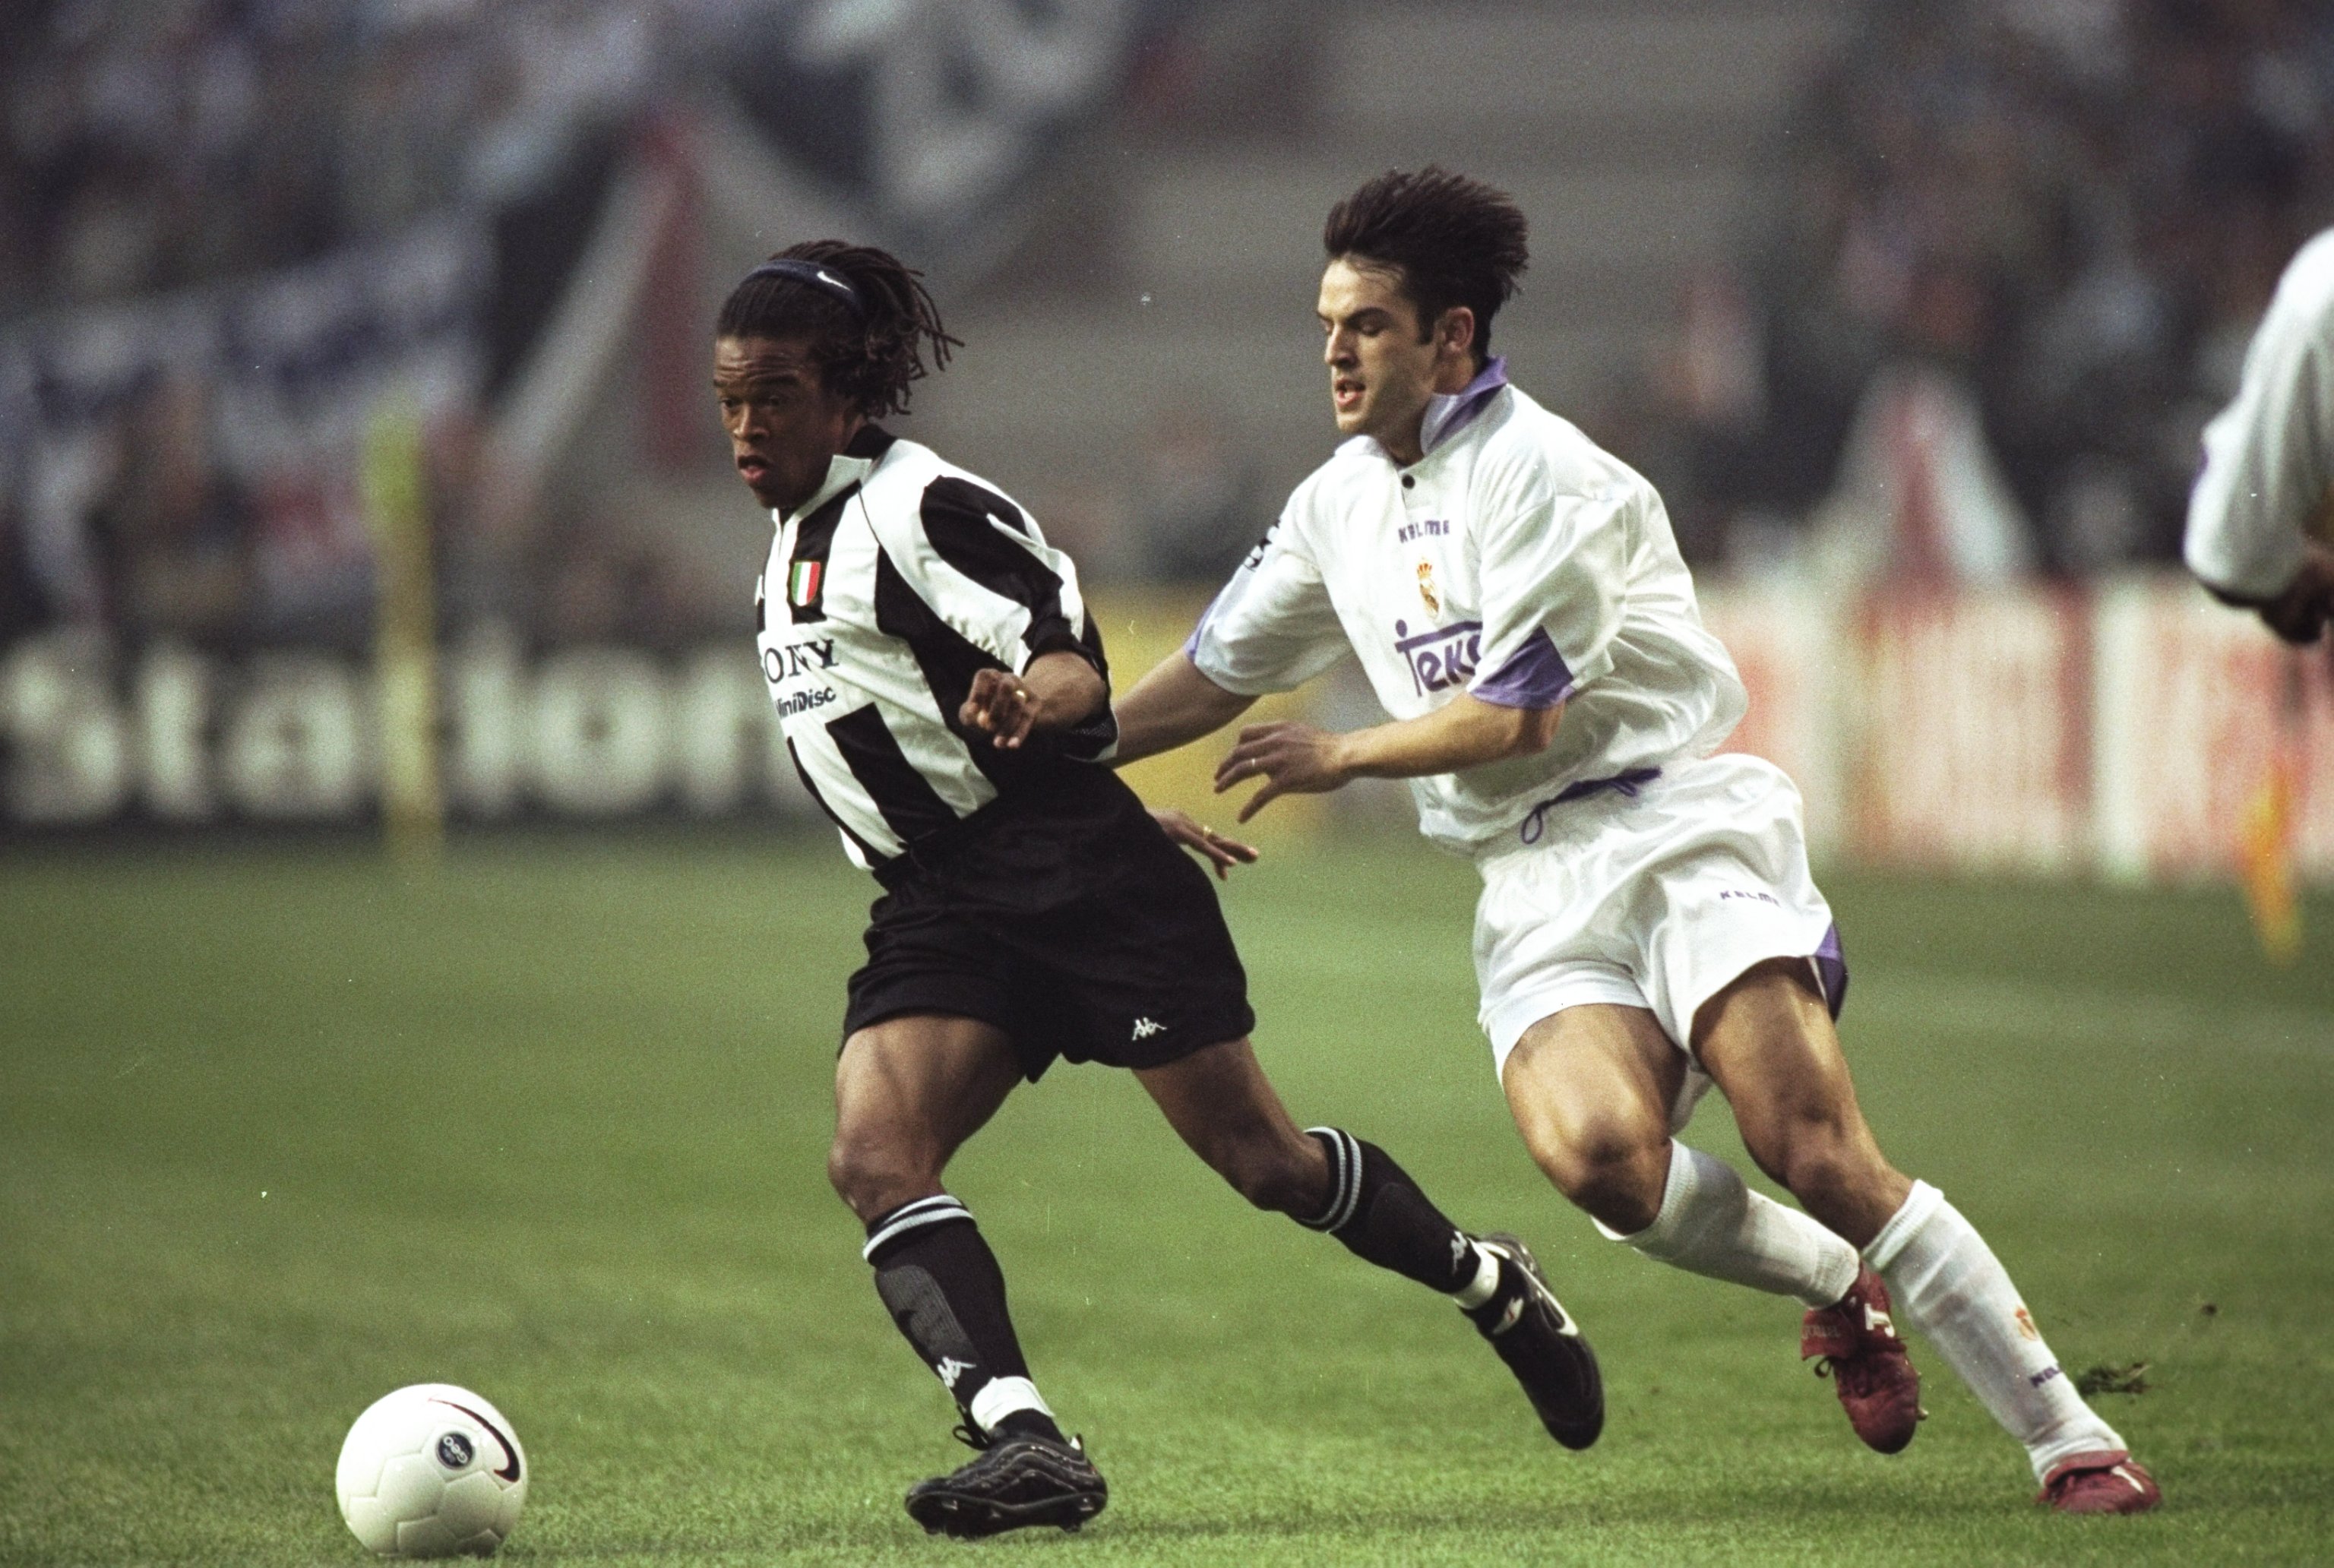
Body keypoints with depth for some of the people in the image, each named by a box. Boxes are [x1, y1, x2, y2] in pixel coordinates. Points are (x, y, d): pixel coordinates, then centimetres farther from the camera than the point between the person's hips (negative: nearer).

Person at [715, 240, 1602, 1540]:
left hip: (1072, 875, -8)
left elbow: (1074, 664, -18)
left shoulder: (920, 507, -11)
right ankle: (1026, 1445, -27)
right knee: (874, 1158, -17)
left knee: (1261, 1158, -2)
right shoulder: (801, 541, 17)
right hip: (944, 908, 8)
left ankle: (1496, 1288, 23)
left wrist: (1026, 702, -43)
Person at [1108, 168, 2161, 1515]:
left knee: (1816, 1153, -20)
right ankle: (1838, 1288, 1)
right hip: (1534, 888, 5)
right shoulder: (1341, 500, 17)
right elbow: (1215, 677, 27)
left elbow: (1513, 713, -10)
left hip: (1676, 830, -5)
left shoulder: (1535, 469, -8)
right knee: (1594, 1150, -27)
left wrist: (1338, 758, 1)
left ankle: (2070, 1440, -14)